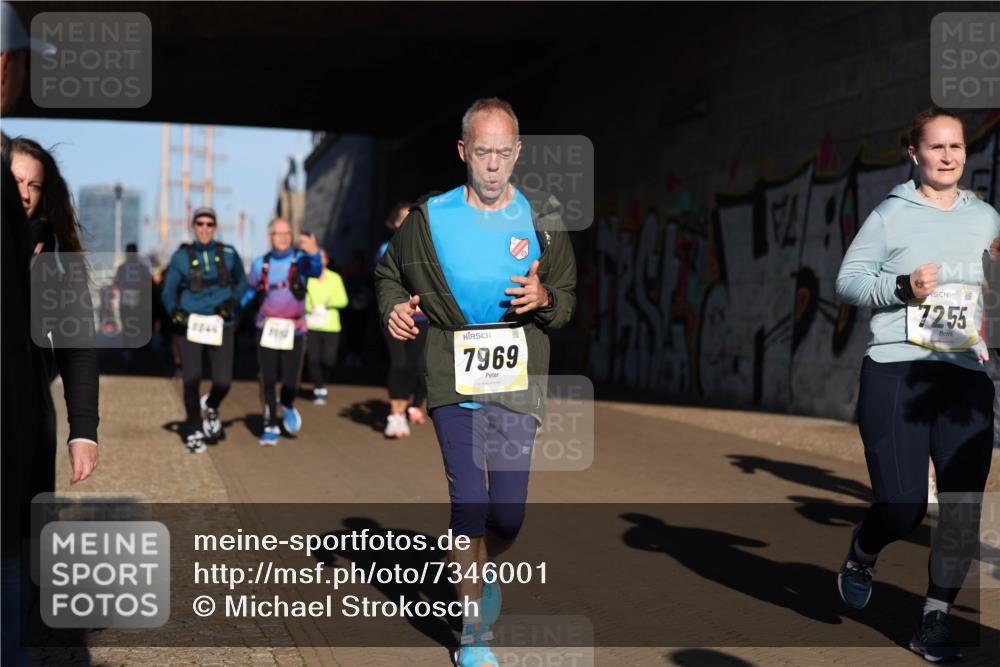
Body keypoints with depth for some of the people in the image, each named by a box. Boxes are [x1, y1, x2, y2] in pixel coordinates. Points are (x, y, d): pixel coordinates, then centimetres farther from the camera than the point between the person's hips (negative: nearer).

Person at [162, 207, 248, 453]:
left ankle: (210, 406, 29)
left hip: (220, 326, 1)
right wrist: (174, 311, -12)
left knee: (223, 382, -8)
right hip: (191, 325, 0)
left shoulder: (228, 254, 5)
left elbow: (242, 282, 16)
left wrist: (232, 301, -1)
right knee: (191, 379, -8)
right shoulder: (181, 256, 3)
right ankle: (193, 431, 13)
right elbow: (168, 291, 6)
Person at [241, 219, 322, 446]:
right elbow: (249, 290, 17)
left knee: (290, 380, -5)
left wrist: (314, 253, -53)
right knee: (268, 380, 2)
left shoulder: (300, 259, -7)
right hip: (267, 329, 2)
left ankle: (288, 406, 30)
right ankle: (271, 427, 17)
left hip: (294, 330, -2)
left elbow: (316, 271, -30)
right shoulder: (261, 264, 2)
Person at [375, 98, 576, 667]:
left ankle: (484, 569, 37)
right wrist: (394, 307, -3)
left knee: (509, 514, 1)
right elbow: (389, 272, 18)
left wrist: (545, 299, -11)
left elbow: (570, 296, 12)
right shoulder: (430, 218, 1)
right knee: (469, 504, -6)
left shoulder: (543, 219, 4)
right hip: (454, 381, -1)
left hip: (519, 382, 1)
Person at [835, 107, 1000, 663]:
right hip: (896, 372, -3)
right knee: (903, 505, -7)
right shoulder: (891, 214, 3)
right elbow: (848, 280, 1)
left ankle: (936, 622, 9)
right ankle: (862, 557, 28)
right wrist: (903, 287, -14)